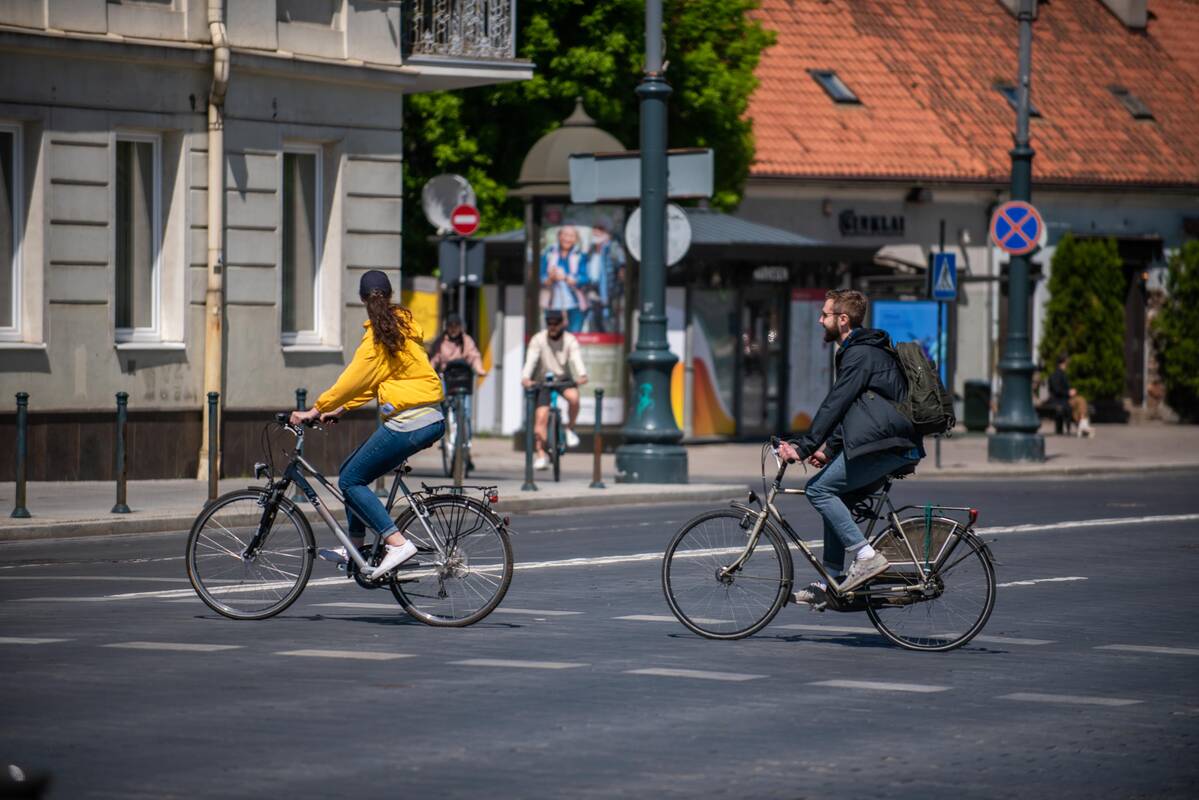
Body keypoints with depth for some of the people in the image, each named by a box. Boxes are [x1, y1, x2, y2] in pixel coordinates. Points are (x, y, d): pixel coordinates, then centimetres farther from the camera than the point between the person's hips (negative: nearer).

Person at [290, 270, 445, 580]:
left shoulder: (379, 335, -12)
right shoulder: (403, 324, 15)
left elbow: (355, 378, -14)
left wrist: (315, 411, -9)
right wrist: (341, 409, 18)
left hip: (407, 423, -9)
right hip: (431, 419, 9)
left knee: (351, 480, -3)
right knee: (352, 472, 18)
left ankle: (397, 542, -13)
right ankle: (354, 546, 22)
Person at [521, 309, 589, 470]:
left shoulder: (570, 340, -10)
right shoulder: (538, 340, -12)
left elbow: (576, 359, -26)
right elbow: (531, 360, -25)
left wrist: (582, 375, -46)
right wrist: (525, 378, -43)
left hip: (564, 379, 0)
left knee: (573, 397, -31)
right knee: (541, 417, -13)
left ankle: (570, 429, -5)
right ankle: (541, 456, -9)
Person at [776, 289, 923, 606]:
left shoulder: (860, 354, -11)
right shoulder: (865, 350, 22)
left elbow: (834, 405, -17)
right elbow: (846, 407, 25)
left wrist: (804, 447, -18)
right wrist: (829, 449, 18)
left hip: (883, 446, -11)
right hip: (896, 447, 11)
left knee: (819, 489, -10)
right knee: (833, 495, 16)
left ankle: (866, 556, -13)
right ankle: (830, 582, 16)